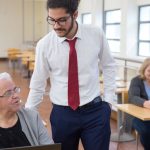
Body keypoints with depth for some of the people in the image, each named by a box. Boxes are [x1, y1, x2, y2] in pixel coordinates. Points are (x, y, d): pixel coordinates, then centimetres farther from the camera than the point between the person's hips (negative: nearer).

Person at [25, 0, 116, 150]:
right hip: (61, 114, 0)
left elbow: (109, 66, 7)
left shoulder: (97, 35, -7)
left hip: (95, 111, 0)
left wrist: (108, 100, 3)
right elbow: (37, 85, -1)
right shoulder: (44, 45, -9)